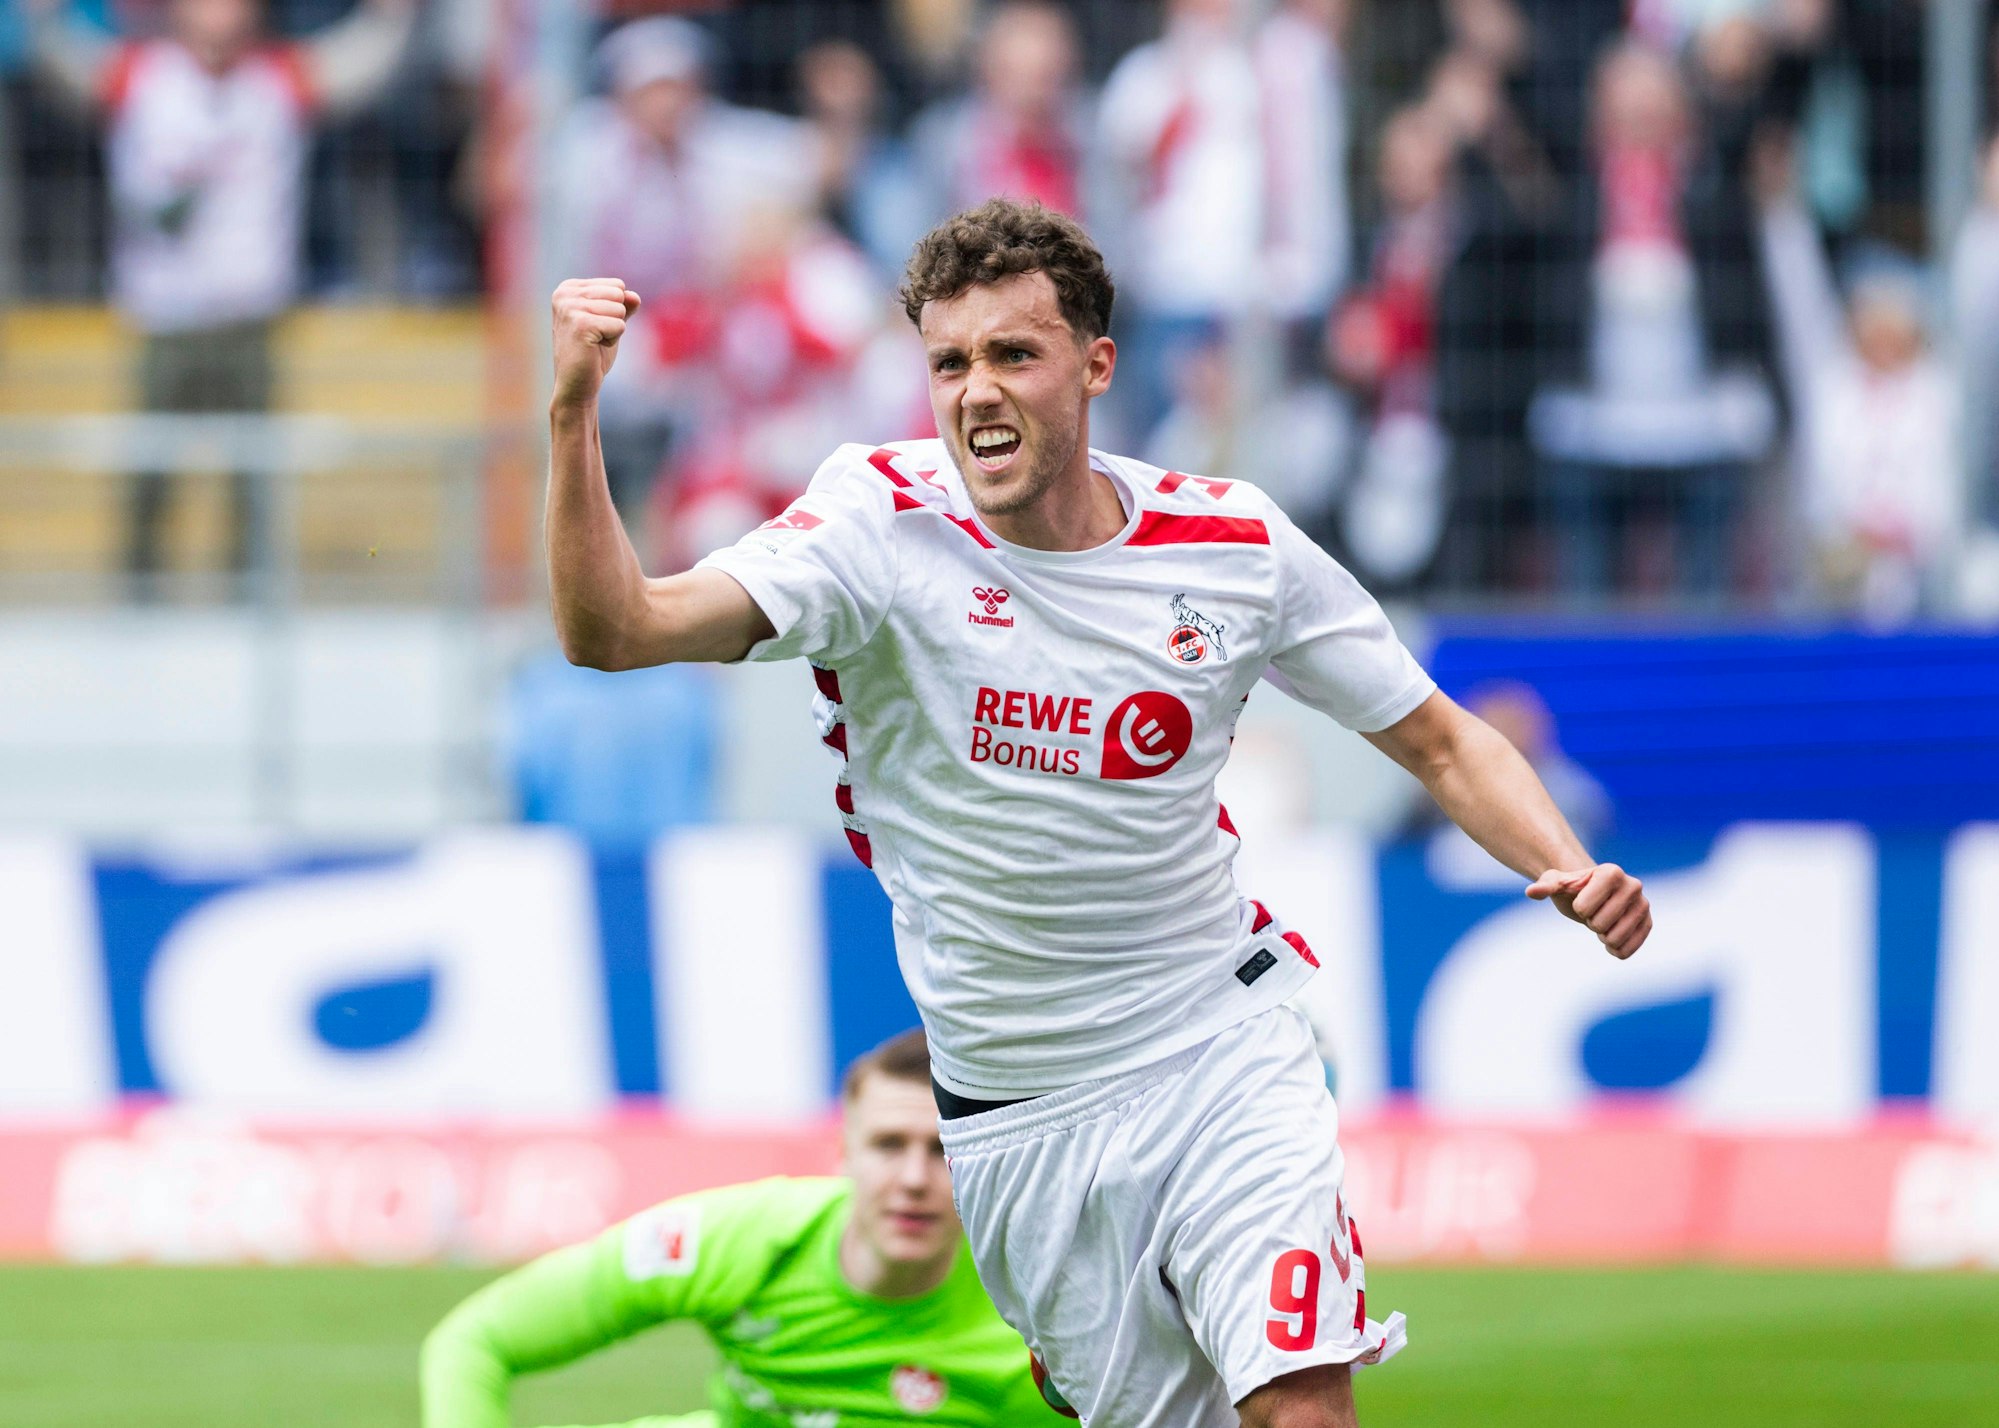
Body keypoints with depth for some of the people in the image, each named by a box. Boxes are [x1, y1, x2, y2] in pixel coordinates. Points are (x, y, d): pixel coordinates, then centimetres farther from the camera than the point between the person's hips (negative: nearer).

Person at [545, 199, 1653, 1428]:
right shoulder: (879, 526, -11)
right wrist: (574, 413, -37)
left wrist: (1570, 870, -13)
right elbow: (613, 628, -22)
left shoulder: (1235, 546, -5)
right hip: (1020, 1115, 0)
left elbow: (1442, 744, 6)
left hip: (1223, 1045, 0)